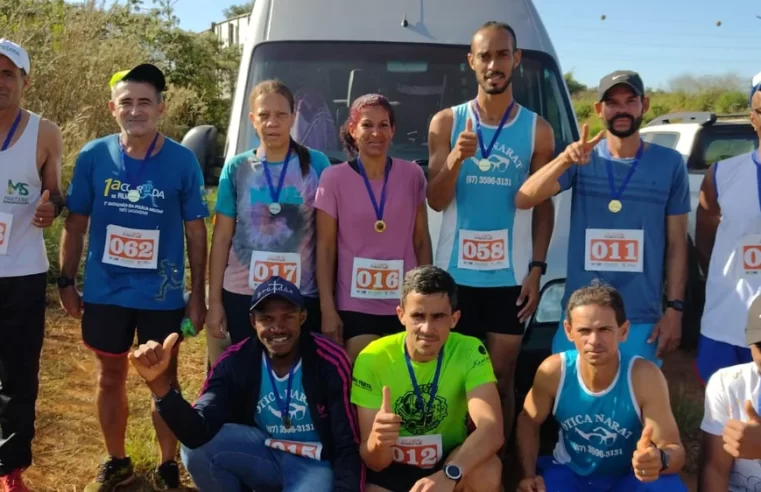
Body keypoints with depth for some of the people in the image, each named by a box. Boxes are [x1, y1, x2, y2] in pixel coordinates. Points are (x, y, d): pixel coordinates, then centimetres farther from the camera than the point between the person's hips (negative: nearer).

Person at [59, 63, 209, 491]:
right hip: (104, 292, 2)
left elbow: (196, 231, -3)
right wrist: (67, 282, 3)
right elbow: (76, 224, 5)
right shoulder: (93, 157, -4)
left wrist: (198, 295, -3)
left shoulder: (183, 161, -8)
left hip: (162, 295, -2)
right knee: (111, 376, 16)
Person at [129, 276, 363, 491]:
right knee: (197, 446, -23)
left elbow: (348, 446, -15)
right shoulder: (236, 361, -12)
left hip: (314, 463, -3)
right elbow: (198, 433, -26)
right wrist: (160, 383, -41)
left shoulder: (331, 361, -19)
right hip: (264, 455, 3)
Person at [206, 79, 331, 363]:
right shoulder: (236, 168, 3)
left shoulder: (316, 164, 0)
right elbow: (221, 238, 5)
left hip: (302, 295, -1)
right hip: (242, 295, 1)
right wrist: (214, 300, 2)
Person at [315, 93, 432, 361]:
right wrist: (327, 308, -7)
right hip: (355, 306, -2)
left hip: (405, 305, 2)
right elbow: (325, 247, -3)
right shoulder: (334, 178, -4)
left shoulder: (412, 175, 2)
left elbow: (422, 241, 7)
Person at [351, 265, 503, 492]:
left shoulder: (469, 352, -18)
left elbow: (492, 429, -31)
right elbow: (374, 462, -17)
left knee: (488, 471, -30)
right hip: (393, 466, -1)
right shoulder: (372, 359, -19)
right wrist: (378, 441, -42)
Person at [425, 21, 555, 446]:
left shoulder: (537, 130, 3)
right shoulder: (446, 123, 2)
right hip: (456, 272, 0)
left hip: (511, 275, 0)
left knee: (501, 380, 6)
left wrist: (537, 269, -2)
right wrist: (453, 162, -21)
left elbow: (543, 205, 6)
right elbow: (436, 201, -1)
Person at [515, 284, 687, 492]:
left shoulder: (645, 376, -26)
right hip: (570, 472, 1)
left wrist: (660, 460, -49)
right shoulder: (553, 371, -20)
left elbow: (675, 451, -24)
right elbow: (528, 421, 0)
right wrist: (529, 475, -15)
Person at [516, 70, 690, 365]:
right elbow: (523, 200, -12)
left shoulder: (670, 164, 1)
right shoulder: (582, 161, 1)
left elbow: (677, 245, 4)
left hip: (642, 319, 0)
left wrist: (674, 308, -2)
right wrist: (564, 160, -26)